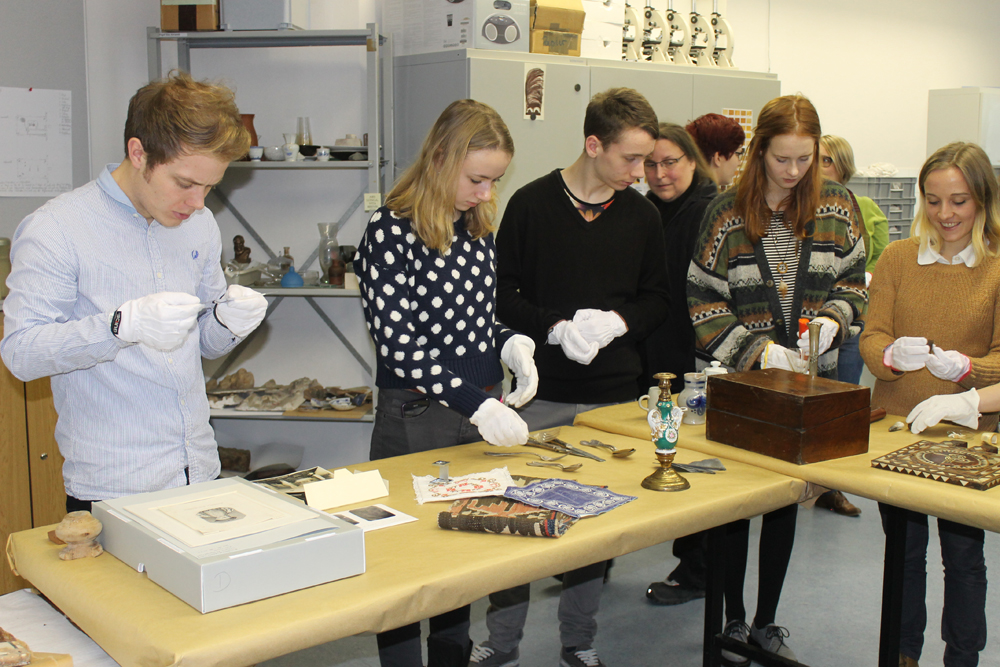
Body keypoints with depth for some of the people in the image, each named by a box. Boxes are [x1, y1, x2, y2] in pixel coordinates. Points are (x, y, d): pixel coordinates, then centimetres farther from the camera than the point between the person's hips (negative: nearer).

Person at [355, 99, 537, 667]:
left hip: (482, 413, 7)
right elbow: (397, 342, -20)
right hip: (417, 418, -6)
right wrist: (476, 404, -25)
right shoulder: (391, 231, -14)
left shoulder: (479, 230, 7)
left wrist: (512, 344, -4)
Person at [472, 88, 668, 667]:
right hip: (542, 395, -2)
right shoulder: (532, 204, -3)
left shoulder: (643, 215, 6)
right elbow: (502, 294, -2)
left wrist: (617, 321, -9)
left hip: (614, 396, 3)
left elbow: (657, 299, 11)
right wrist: (555, 328, -16)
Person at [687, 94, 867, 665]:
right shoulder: (727, 212, -8)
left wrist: (832, 320, -12)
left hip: (811, 380, 3)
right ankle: (734, 618, 24)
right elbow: (704, 301, -7)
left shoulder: (837, 205, 1)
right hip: (743, 380, -3)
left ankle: (767, 621, 27)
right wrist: (758, 349, -17)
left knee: (788, 500, 12)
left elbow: (853, 281, 9)